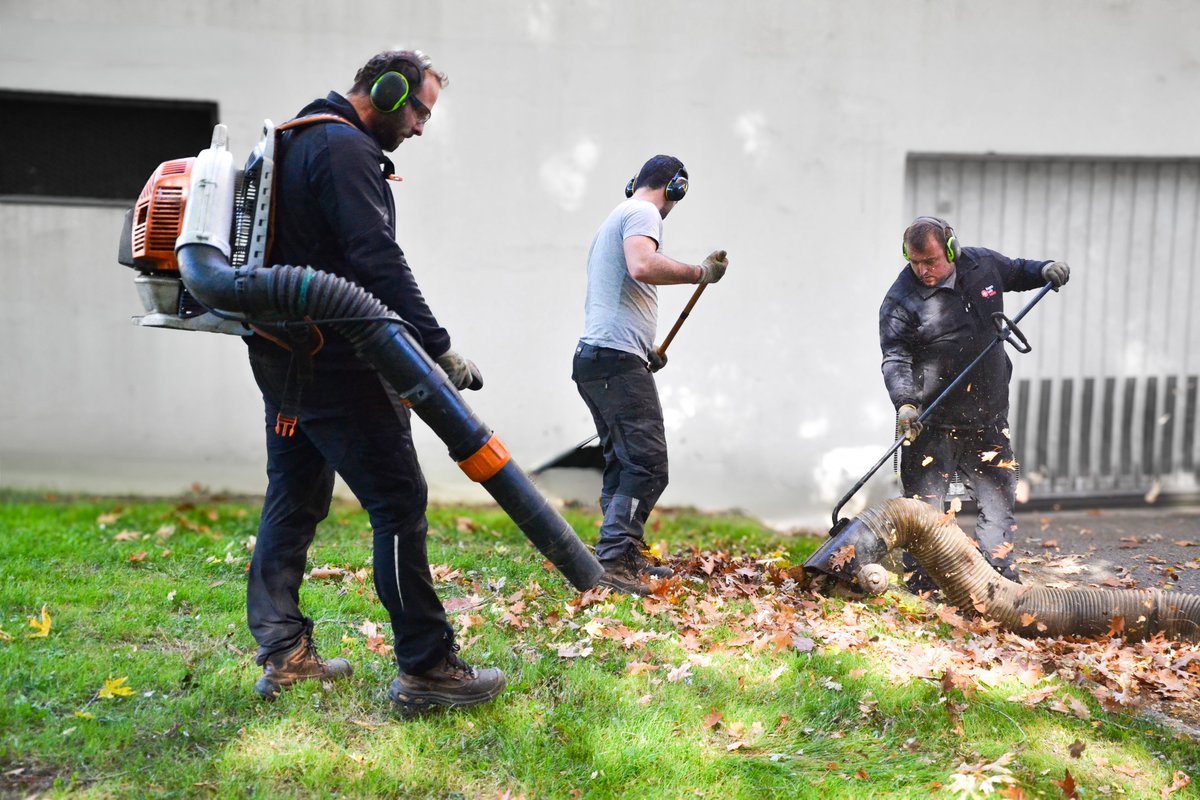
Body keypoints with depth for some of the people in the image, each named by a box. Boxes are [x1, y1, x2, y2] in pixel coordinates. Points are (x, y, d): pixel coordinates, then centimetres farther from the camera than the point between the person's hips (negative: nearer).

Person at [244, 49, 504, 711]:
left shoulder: (297, 141, 20)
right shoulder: (345, 148, -13)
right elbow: (377, 260, -23)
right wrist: (440, 349, -22)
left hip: (285, 357, 11)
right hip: (334, 363, -11)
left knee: (294, 502, 14)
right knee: (399, 504, -7)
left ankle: (282, 655, 20)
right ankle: (425, 668, -3)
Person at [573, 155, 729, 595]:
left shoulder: (616, 217, 29)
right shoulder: (642, 213, -2)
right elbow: (641, 266, -23)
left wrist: (647, 352, 32)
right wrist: (700, 271, -12)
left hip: (592, 358, 11)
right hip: (618, 359, -11)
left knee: (623, 463, 14)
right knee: (647, 463, -14)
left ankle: (628, 557, 19)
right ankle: (612, 558, -18)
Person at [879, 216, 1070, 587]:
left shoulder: (983, 264, 2)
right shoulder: (901, 300, -12)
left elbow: (1015, 271, 24)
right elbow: (895, 359, -15)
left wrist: (1044, 270, 4)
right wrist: (904, 402, -30)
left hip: (988, 419, 5)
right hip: (931, 424, -5)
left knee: (1000, 501, 13)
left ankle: (1003, 581, 27)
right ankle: (921, 591, 8)